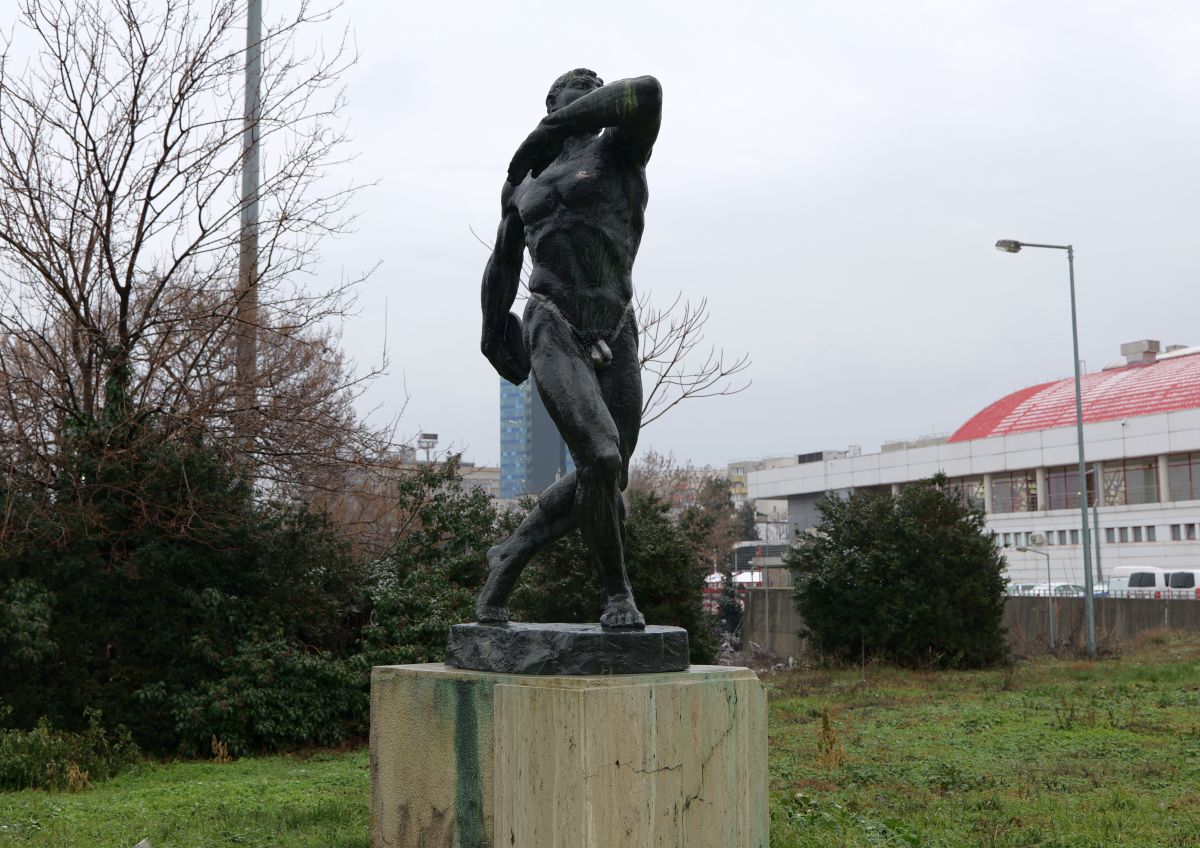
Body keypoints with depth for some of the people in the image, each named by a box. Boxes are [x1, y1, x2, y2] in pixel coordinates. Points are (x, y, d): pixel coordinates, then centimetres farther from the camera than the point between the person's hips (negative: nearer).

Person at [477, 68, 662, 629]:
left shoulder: (618, 151, 9)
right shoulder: (526, 183, 18)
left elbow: (647, 92, -13)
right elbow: (504, 260, 30)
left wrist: (547, 133, -6)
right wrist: (492, 332, 34)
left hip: (614, 340, 1)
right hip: (554, 336, -1)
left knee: (603, 479, 5)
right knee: (599, 459, -22)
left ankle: (508, 557, 29)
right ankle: (617, 592, -2)